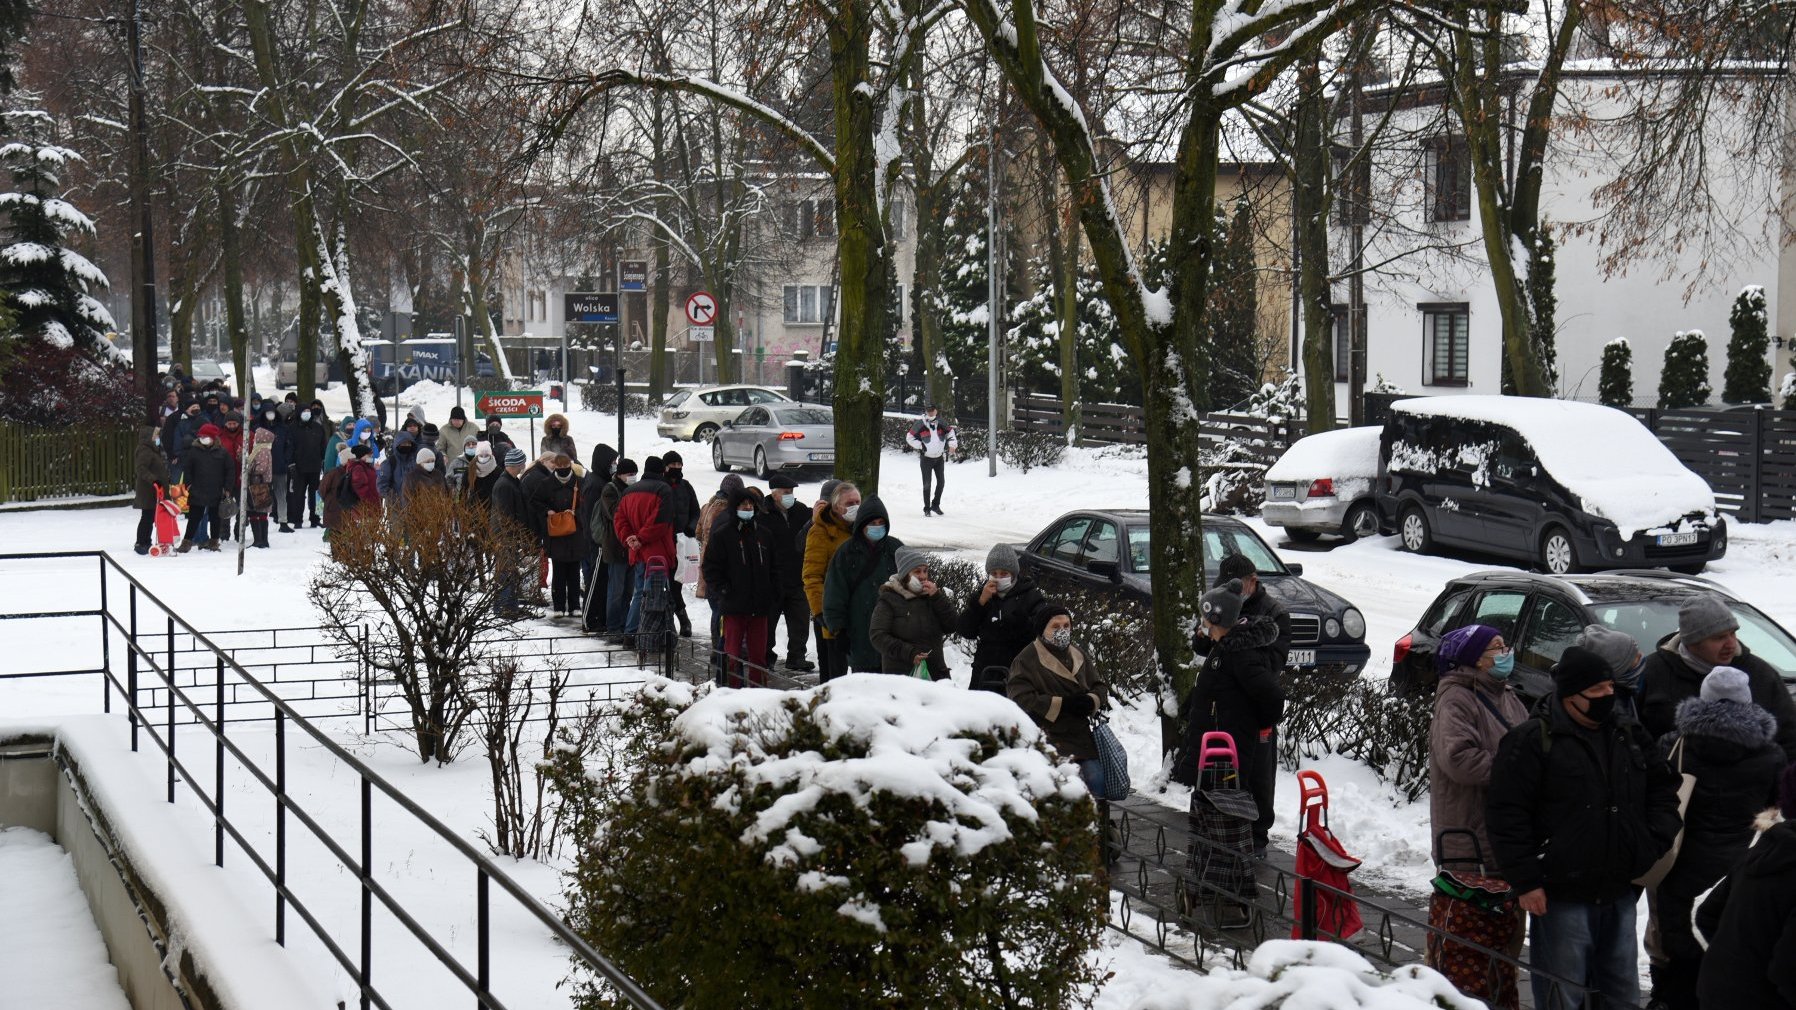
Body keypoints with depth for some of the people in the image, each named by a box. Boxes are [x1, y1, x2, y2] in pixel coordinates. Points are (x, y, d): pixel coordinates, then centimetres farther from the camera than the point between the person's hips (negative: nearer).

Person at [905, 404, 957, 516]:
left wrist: (952, 444, -2)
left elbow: (950, 431, 12)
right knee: (927, 484, -5)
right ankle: (926, 509, 4)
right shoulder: (920, 424, -12)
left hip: (939, 457, 4)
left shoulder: (941, 423, -4)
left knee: (941, 481, 7)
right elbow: (909, 437, -5)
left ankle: (935, 505, 26)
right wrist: (920, 446, -13)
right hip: (926, 458, -4)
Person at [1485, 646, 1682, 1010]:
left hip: (1619, 895, 6)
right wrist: (1524, 880, -14)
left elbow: (1662, 789, 23)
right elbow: (1506, 814, -10)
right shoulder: (1532, 740, -9)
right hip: (1560, 898, -6)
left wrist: (1656, 841, 5)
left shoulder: (1629, 736, 11)